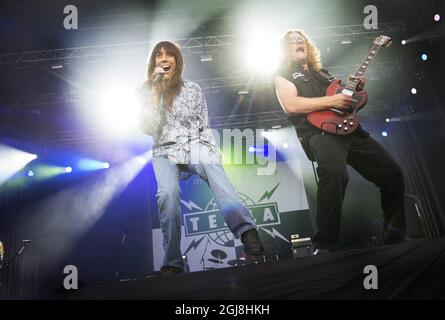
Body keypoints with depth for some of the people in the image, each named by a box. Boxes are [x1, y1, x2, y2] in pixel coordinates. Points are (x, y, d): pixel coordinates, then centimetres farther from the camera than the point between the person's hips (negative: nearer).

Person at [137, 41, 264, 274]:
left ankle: (247, 232, -55)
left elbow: (204, 126, 14)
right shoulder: (146, 92, 14)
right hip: (166, 152, 1)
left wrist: (211, 151, -4)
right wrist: (155, 95, -4)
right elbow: (147, 129, 2)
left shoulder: (192, 89, 14)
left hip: (196, 146, 0)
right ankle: (172, 262, -29)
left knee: (216, 175, -36)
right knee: (168, 192, -33)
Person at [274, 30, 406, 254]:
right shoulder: (283, 75, 12)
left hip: (349, 128, 7)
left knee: (393, 173, 0)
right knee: (335, 172, -38)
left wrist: (354, 90, 12)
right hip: (318, 132, -7)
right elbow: (290, 105, -8)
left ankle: (395, 238, 17)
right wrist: (331, 101, -12)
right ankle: (323, 246, -28)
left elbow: (342, 99, 34)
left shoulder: (322, 72, 32)